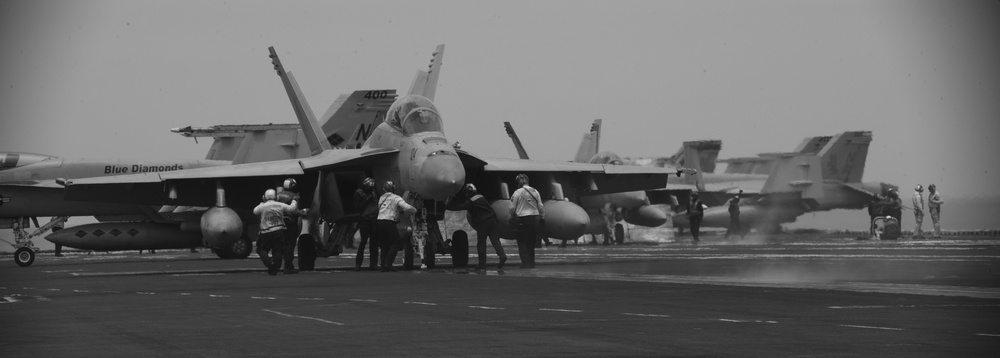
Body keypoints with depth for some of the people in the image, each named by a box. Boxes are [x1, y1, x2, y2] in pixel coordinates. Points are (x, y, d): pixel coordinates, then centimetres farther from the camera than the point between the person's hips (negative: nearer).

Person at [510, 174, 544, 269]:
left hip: (522, 219, -4)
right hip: (534, 218, 4)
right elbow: (540, 207, 6)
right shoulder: (535, 192, 3)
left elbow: (512, 208, -7)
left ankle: (525, 263, -5)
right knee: (531, 243, 15)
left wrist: (512, 217, 10)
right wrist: (542, 216, 19)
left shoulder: (517, 192, -10)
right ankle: (532, 263, 16)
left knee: (522, 243, 3)